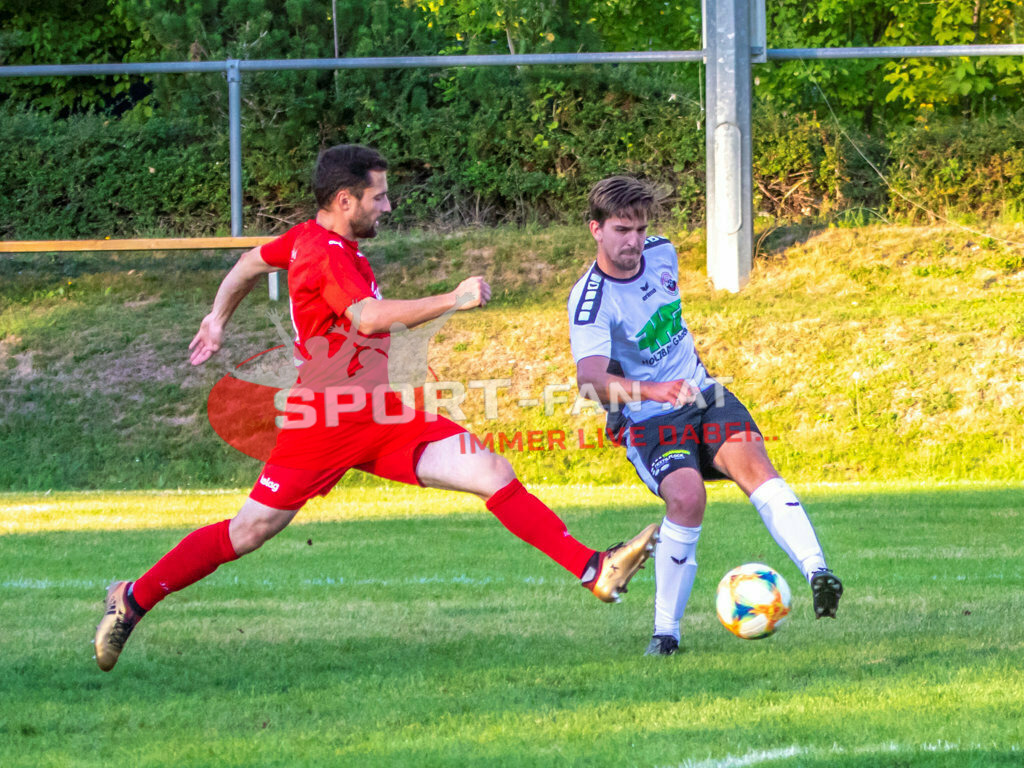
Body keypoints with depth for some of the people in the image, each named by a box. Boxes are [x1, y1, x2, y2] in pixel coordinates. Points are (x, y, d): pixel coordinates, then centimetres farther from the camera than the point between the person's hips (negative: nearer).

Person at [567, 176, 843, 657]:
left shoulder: (661, 254, 1)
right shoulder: (589, 301, -19)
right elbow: (589, 378, -37)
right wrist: (650, 391, -53)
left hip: (702, 395, 5)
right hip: (646, 421, -5)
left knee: (751, 462, -25)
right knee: (687, 497, -30)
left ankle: (816, 572, -43)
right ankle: (665, 631, -15)